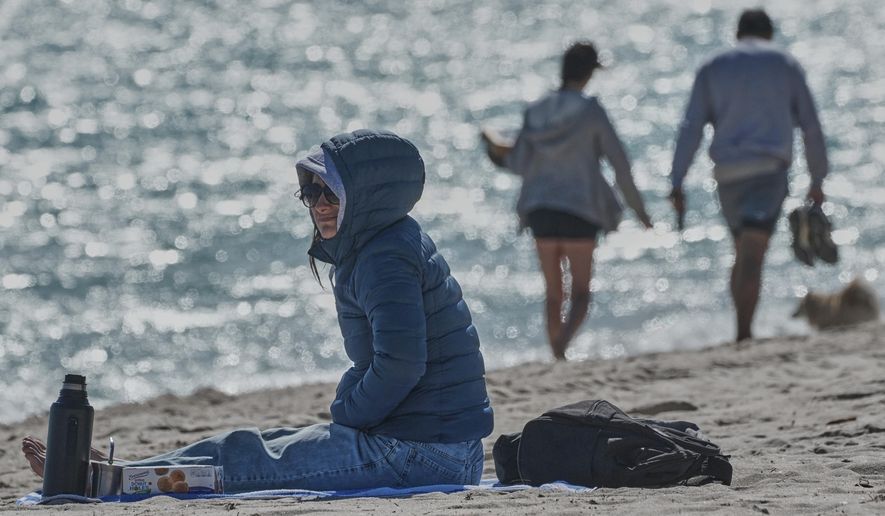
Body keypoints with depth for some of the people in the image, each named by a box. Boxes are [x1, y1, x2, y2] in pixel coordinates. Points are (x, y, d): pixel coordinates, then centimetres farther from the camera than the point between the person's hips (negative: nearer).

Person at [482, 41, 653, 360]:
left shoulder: (536, 113, 1)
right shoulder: (591, 111, -9)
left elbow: (519, 164, 2)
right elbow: (619, 162, -7)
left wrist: (499, 152, 24)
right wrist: (637, 207, 4)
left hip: (541, 211, 3)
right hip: (581, 210, -3)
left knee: (553, 292, 15)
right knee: (581, 292, 4)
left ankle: (558, 358, 17)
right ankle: (562, 344, -22)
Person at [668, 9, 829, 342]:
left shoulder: (712, 70, 12)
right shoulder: (785, 66, 10)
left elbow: (691, 129, 2)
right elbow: (810, 126, 9)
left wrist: (676, 183, -1)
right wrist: (817, 180, 16)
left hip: (728, 173, 3)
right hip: (769, 167, -3)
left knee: (743, 252, 19)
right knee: (753, 255, -14)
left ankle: (744, 331, 17)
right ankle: (744, 333, -27)